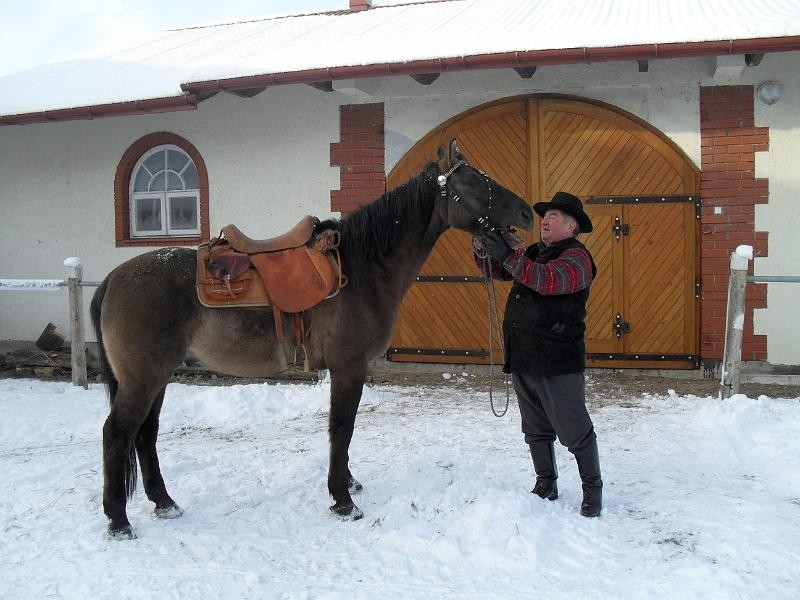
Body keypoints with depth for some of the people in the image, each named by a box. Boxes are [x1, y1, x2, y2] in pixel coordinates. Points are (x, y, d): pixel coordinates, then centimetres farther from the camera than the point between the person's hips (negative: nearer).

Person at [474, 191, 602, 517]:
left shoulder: (576, 256, -9)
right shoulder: (531, 252, 15)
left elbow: (549, 279, -28)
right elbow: (495, 270, 19)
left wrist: (507, 254, -31)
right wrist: (482, 246, -3)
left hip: (558, 364, -8)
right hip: (521, 360, 8)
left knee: (575, 431, 0)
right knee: (536, 430, 17)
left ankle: (592, 490, 13)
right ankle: (546, 485, 29)